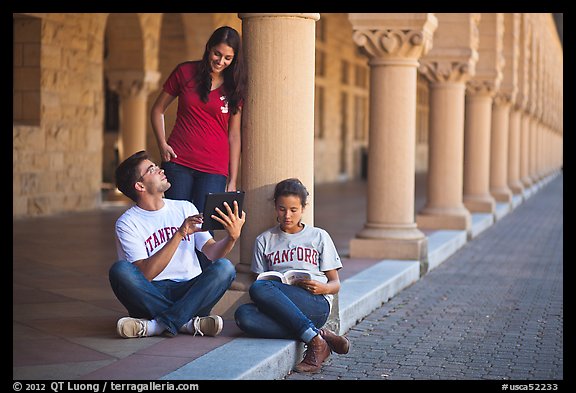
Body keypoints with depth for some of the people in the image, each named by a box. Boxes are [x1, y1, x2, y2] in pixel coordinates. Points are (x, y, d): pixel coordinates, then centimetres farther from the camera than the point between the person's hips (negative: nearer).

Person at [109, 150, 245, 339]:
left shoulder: (185, 208, 10)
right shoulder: (127, 223, -2)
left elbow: (212, 252, 2)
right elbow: (145, 274, -15)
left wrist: (231, 237, -20)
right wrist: (180, 234, -23)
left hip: (190, 292, 3)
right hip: (151, 296, -3)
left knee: (224, 267, -25)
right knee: (120, 270, -30)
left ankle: (156, 325, -31)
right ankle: (186, 322, -29)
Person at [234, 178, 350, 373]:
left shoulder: (319, 236, 16)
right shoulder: (264, 240, 22)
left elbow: (335, 283, 13)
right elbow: (259, 277, 17)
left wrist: (322, 288, -10)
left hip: (316, 304, -3)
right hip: (281, 306, 3)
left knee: (258, 288, -32)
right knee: (243, 315, -33)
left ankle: (315, 341, -31)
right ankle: (319, 336, -31)